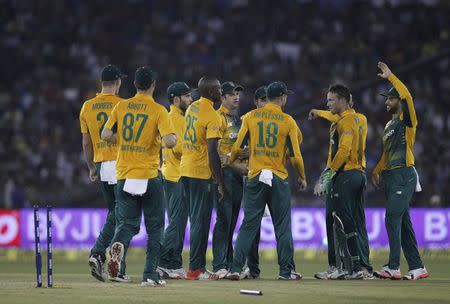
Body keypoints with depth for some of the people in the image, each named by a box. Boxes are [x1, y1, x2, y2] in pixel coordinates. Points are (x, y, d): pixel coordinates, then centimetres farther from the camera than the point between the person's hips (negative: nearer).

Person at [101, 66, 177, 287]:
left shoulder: (121, 107, 3)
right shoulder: (158, 111, -8)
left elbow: (105, 135, 1)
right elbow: (170, 142, -19)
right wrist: (173, 136, 4)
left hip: (124, 176, 3)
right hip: (150, 177, -3)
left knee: (127, 223, 8)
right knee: (155, 227, 9)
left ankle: (118, 244, -27)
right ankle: (150, 275, 5)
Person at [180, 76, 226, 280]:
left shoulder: (191, 109, 11)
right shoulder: (212, 116, -15)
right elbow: (212, 153, -20)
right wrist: (220, 184, -17)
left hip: (185, 170, 8)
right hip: (201, 173, -8)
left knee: (196, 220, 14)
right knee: (201, 221, -3)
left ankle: (198, 265, 18)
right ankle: (195, 269, -3)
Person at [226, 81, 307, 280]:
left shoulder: (250, 117, 2)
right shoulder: (288, 121, -3)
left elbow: (237, 147, 1)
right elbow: (295, 156, -3)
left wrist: (230, 163, 21)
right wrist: (302, 177, 12)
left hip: (255, 177, 2)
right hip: (279, 179, -2)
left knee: (249, 225, 3)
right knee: (283, 227, 6)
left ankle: (236, 268, -4)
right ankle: (286, 270, 8)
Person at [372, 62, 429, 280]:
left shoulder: (407, 121, -4)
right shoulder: (389, 125, 22)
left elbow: (406, 96, -21)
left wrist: (390, 77, -14)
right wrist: (377, 170, 13)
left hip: (404, 175, -9)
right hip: (390, 176, 9)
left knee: (393, 218, -17)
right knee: (403, 221, 8)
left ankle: (393, 267, -19)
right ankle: (417, 267, 10)